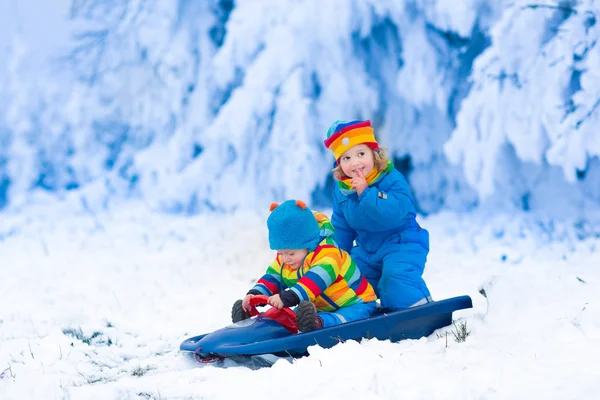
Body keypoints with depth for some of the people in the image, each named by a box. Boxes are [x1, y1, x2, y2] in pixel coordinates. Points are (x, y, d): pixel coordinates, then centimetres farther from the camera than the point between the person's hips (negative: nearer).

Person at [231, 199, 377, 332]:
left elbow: (315, 280, -41)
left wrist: (287, 297, -54)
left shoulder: (328, 254, -26)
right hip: (320, 309, 9)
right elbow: (272, 278, 3)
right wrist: (254, 294, -20)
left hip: (355, 305, -9)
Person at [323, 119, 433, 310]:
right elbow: (341, 227, 13)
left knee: (395, 276, -30)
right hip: (367, 249, 7)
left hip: (401, 244, -7)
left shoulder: (392, 180, -20)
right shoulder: (342, 189, -1)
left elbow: (392, 213, -36)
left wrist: (365, 192, -37)